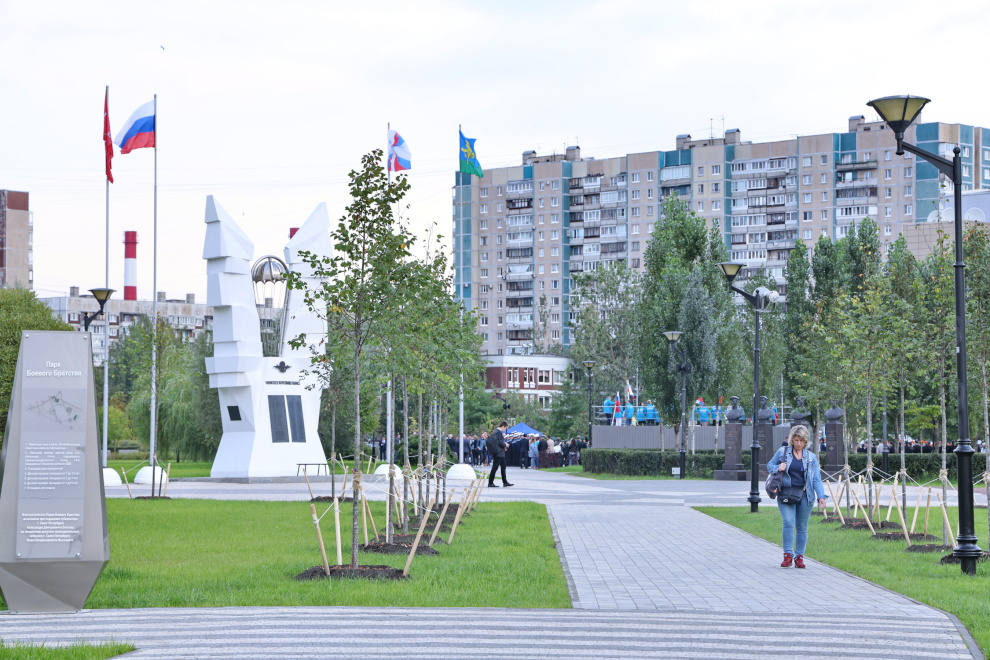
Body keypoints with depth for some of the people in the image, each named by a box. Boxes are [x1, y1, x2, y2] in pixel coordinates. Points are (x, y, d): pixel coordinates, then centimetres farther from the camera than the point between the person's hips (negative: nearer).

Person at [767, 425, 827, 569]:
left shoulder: (811, 457, 10)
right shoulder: (782, 452, 6)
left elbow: (816, 479, 8)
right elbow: (770, 465, 15)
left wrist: (821, 496, -4)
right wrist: (777, 468, -8)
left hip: (804, 495, 2)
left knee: (802, 527, 5)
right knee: (788, 523, -16)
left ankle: (799, 557, 13)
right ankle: (788, 555, -12)